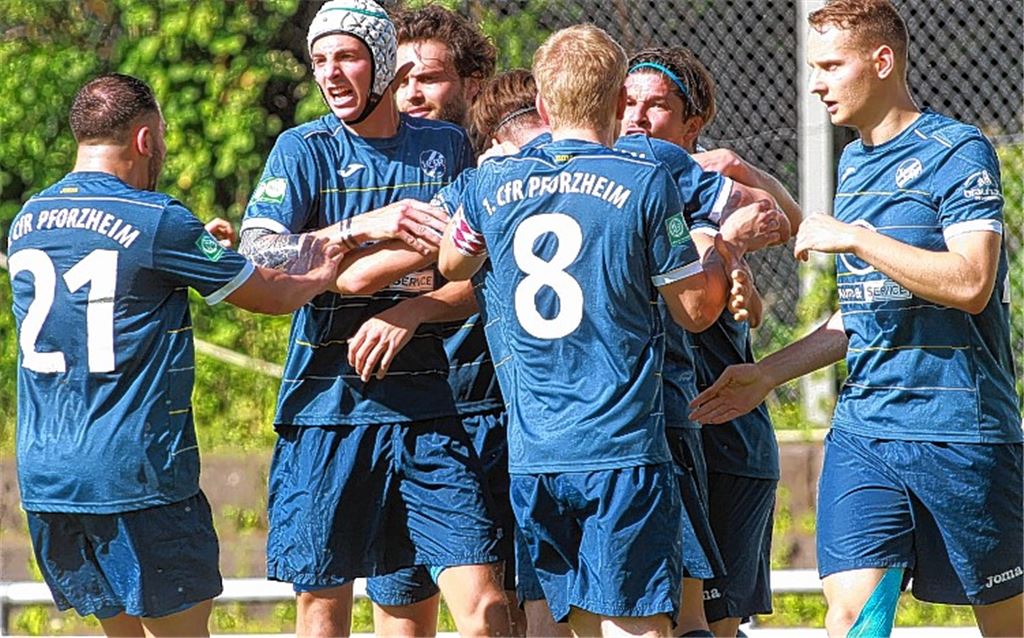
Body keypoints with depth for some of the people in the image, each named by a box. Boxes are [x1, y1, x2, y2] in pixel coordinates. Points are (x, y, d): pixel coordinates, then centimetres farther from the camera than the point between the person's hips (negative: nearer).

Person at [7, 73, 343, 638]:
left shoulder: (26, 223, 10)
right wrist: (320, 275, 22)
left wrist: (195, 249, 26)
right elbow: (269, 294, 1)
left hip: (42, 479, 7)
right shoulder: (156, 222, -10)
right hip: (133, 476, -6)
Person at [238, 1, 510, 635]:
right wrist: (367, 227, -18)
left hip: (426, 403, 1)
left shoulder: (448, 147, 9)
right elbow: (256, 256, -10)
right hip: (327, 399, -1)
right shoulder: (302, 149, 3)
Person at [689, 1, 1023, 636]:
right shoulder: (853, 162, 17)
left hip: (957, 432, -6)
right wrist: (767, 374, 17)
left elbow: (970, 284, -20)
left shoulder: (958, 151, -7)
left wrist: (854, 238, -17)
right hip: (861, 428, 6)